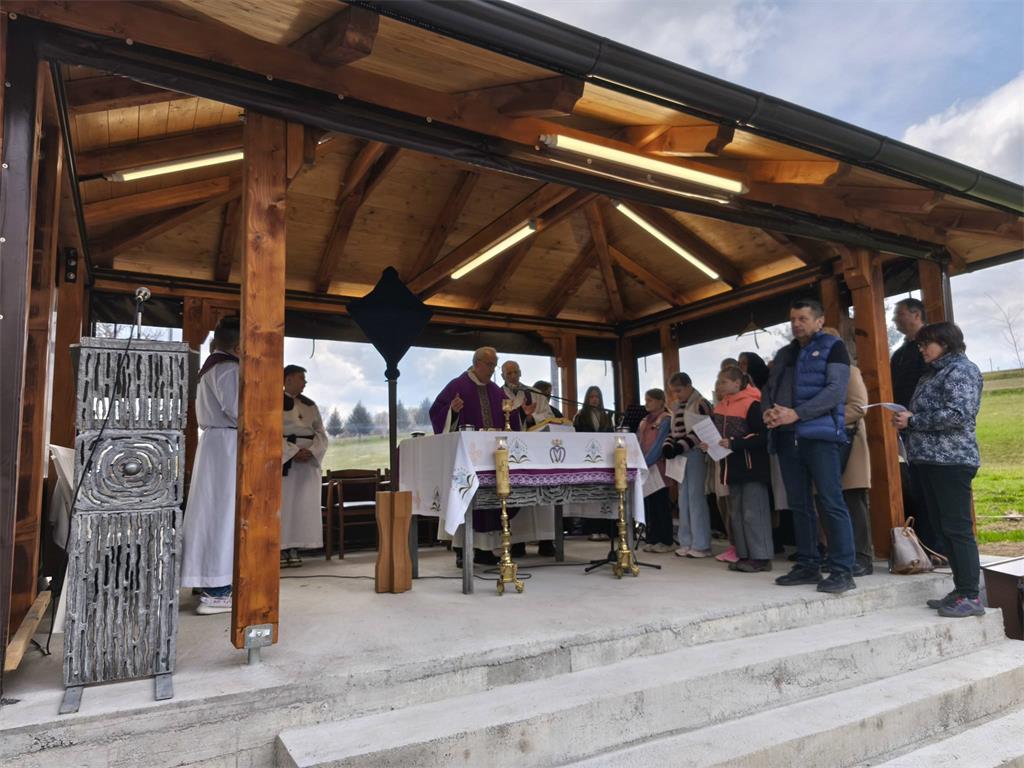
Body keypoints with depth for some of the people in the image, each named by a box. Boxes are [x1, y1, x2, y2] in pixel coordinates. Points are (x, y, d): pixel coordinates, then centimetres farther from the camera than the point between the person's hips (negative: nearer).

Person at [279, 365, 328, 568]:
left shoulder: (310, 405, 13)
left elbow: (321, 433, 9)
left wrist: (310, 451, -9)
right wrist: (293, 452, -17)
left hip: (308, 461, 5)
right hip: (283, 462, -5)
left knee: (303, 505, 3)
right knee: (282, 504, -5)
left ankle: (294, 549, 8)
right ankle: (280, 549, 1)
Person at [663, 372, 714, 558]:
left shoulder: (701, 404, -7)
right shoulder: (677, 408, 17)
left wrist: (680, 446, -21)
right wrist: (667, 445, -1)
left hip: (696, 454, -8)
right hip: (681, 456, 8)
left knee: (696, 497, -7)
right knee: (683, 499, 9)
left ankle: (701, 545, 0)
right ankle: (686, 542, 17)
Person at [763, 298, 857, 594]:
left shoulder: (833, 347, 3)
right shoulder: (784, 354, 22)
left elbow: (835, 390, -10)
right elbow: (769, 389, 19)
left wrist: (795, 414, -17)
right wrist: (769, 410, -4)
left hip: (819, 435, -6)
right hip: (786, 437, 6)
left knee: (831, 503, -7)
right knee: (799, 504, 9)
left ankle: (843, 571, -1)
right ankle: (808, 565, 17)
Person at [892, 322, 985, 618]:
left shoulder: (961, 369, -7)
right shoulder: (934, 372, 20)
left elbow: (958, 414, -19)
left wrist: (912, 420, -14)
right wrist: (906, 422, 5)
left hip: (951, 461, -9)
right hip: (929, 460, 9)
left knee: (957, 528, -7)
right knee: (944, 527, 11)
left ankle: (970, 597, -2)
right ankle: (961, 589, 19)